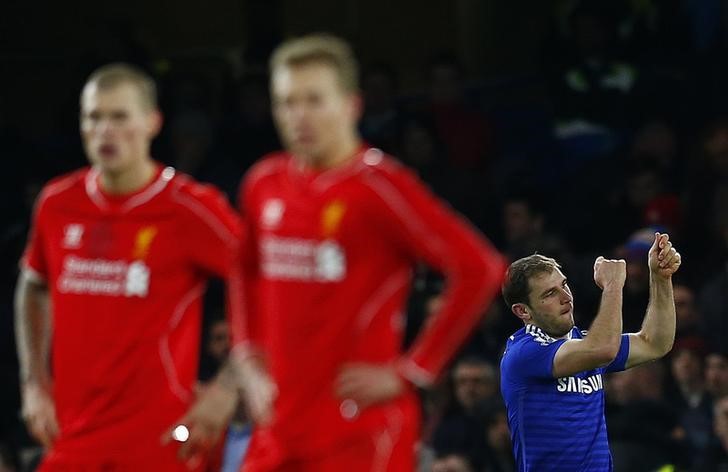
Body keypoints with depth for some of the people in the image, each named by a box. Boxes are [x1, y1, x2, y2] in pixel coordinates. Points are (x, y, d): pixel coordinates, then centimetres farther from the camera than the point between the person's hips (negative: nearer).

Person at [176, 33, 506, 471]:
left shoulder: (379, 187, -11)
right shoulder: (264, 184, 9)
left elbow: (482, 270, -17)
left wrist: (411, 372, -14)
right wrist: (249, 362, 14)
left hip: (360, 428, -7)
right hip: (279, 428, 7)